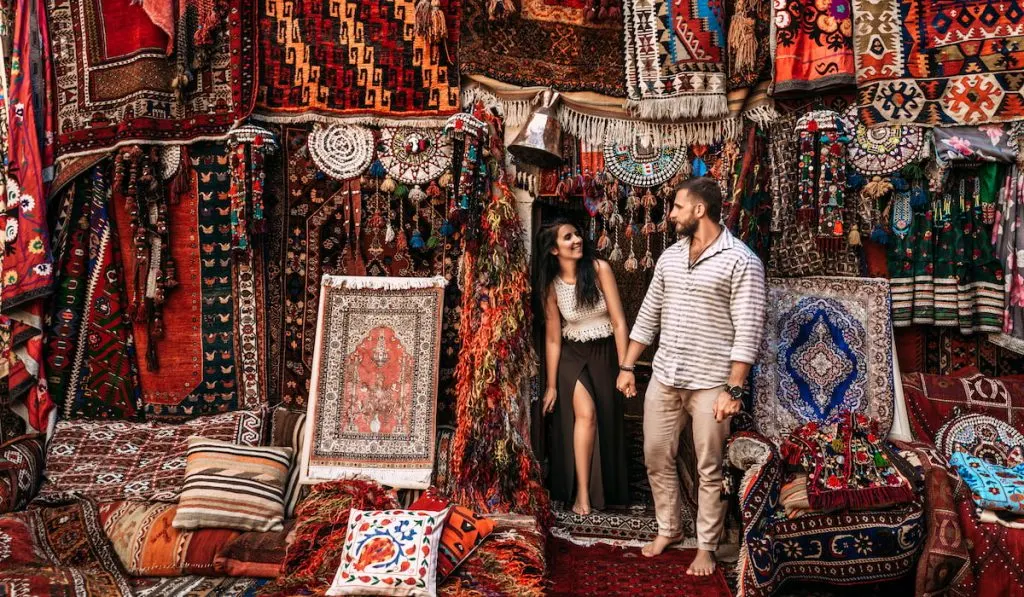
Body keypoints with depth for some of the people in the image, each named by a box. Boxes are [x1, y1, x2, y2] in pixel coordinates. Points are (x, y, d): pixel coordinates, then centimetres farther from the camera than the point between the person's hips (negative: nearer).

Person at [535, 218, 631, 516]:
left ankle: (605, 491, 30)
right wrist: (551, 384, 0)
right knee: (585, 413, -21)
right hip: (572, 355, -1)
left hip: (605, 353, 1)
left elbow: (619, 322, -12)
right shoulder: (551, 286, -10)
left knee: (607, 421, 9)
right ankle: (582, 493, -10)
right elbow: (553, 339, -2)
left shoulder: (599, 269, -14)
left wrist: (624, 367, -14)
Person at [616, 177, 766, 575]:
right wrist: (627, 366, 12)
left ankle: (707, 547, 22)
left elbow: (748, 331, -15)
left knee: (709, 470, 7)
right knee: (657, 459, 13)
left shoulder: (741, 261, -11)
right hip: (664, 378, 6)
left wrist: (734, 389, -19)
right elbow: (648, 315, 14)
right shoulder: (670, 256, 8)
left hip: (710, 384, -6)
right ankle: (668, 529, 33)